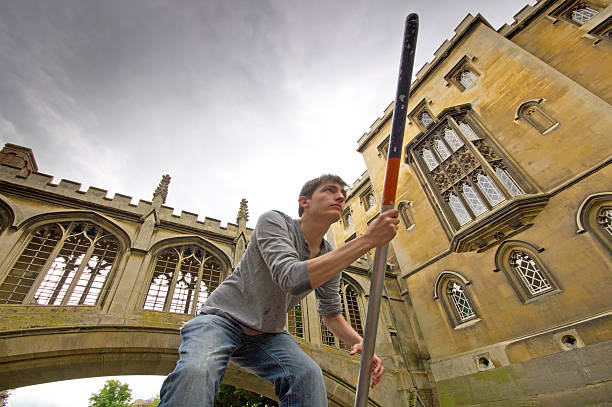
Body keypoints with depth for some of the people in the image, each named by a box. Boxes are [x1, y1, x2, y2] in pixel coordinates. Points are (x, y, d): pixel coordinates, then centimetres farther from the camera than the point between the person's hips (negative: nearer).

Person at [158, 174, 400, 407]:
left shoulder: (332, 258, 0)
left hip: (267, 334, 5)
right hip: (222, 317, -4)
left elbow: (331, 314, 10)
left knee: (309, 375, -24)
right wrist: (367, 240, -36)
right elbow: (292, 278, -36)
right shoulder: (274, 221, -18)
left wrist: (359, 342, -13)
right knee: (194, 372, -35)